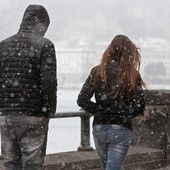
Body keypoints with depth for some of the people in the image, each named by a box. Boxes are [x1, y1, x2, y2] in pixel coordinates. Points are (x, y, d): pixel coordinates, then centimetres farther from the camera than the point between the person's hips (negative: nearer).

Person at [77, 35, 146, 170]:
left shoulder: (97, 71, 1)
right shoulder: (132, 75, -5)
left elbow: (82, 100, -2)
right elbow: (139, 106, -8)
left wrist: (99, 110, 11)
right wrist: (125, 114, 10)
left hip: (99, 128, 4)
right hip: (121, 129, -3)